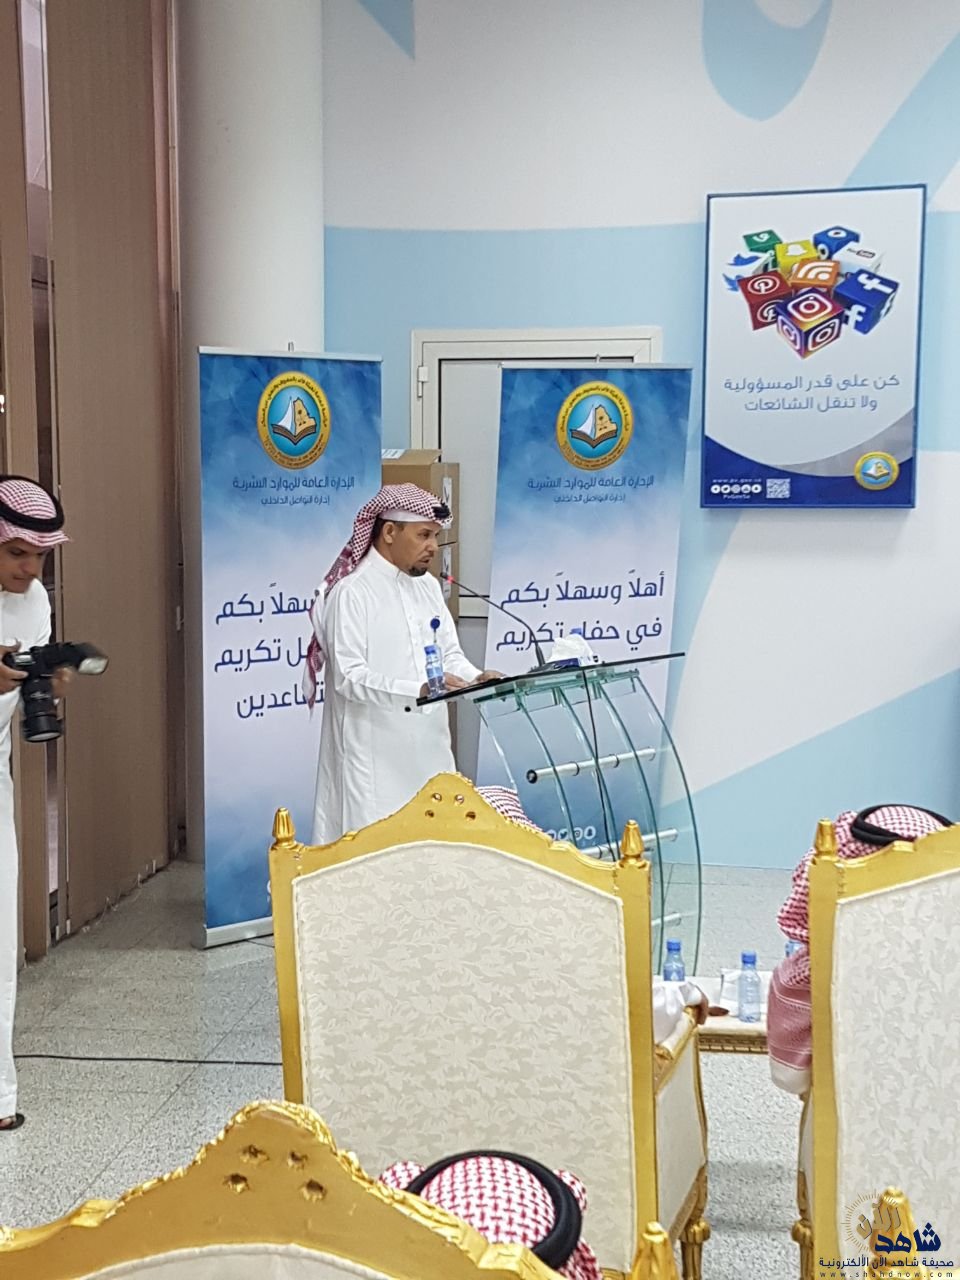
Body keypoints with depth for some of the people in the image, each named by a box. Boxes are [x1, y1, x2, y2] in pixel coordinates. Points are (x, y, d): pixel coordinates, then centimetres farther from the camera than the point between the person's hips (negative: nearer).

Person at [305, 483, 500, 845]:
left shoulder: (428, 586, 12)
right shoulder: (352, 591, -13)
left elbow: (450, 654, 12)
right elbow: (348, 676, -19)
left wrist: (476, 678, -11)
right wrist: (417, 690, -30)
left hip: (428, 747, 7)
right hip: (375, 754, -7)